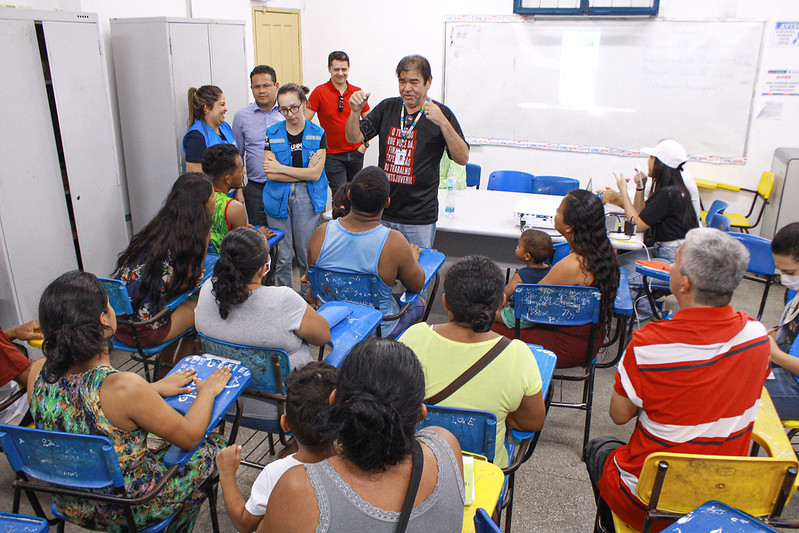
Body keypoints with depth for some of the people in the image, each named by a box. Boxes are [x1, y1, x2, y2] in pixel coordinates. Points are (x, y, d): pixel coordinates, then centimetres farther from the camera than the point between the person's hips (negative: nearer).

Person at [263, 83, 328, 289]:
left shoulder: (317, 134, 0)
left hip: (307, 198, -1)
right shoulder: (272, 133, 2)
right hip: (278, 198, 1)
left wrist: (281, 168, -8)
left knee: (306, 254, 5)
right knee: (282, 256, 4)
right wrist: (305, 171, -10)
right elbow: (271, 174, -7)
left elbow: (315, 174, -9)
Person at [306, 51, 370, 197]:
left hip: (355, 153, 4)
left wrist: (364, 144, 6)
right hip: (332, 155, -4)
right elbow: (304, 122, -7)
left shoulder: (357, 92, 4)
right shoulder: (320, 92, -6)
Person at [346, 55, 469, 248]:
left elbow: (462, 158, -11)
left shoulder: (441, 113, -4)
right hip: (383, 212, 4)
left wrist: (443, 123, -25)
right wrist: (355, 111, -14)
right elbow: (354, 138, 6)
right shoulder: (387, 107, 7)